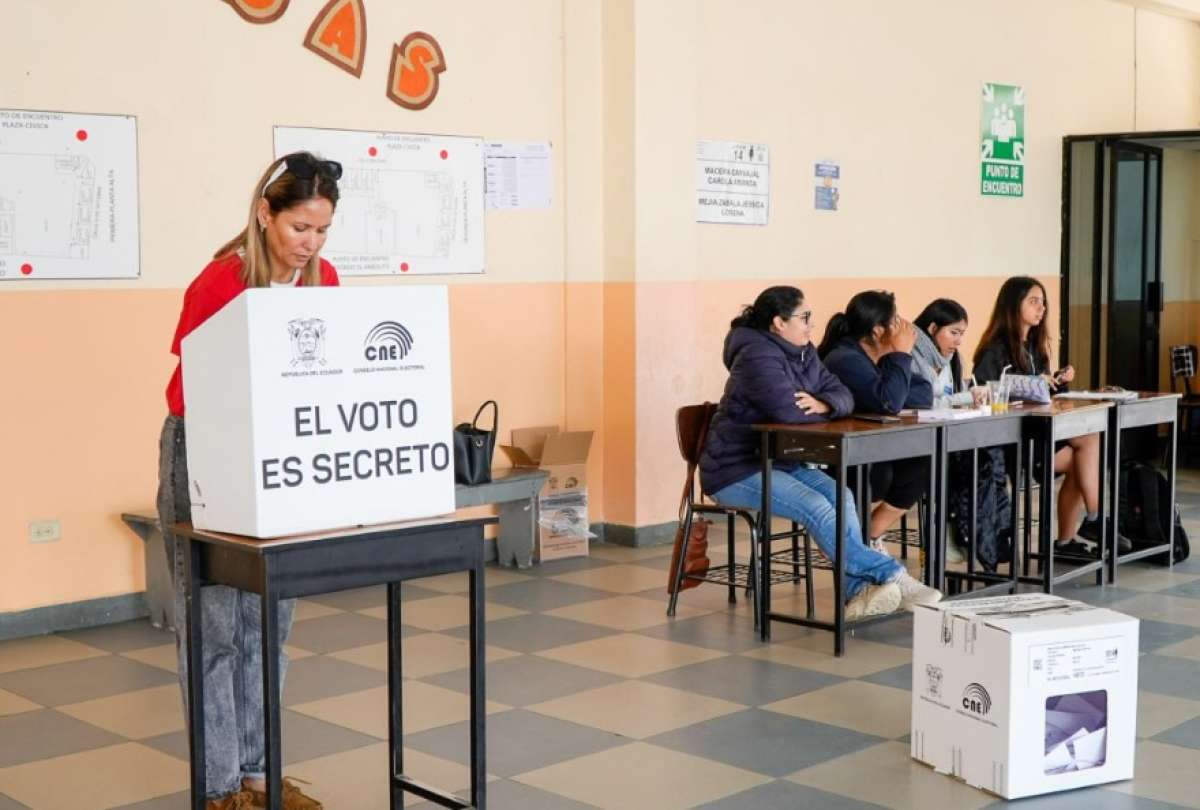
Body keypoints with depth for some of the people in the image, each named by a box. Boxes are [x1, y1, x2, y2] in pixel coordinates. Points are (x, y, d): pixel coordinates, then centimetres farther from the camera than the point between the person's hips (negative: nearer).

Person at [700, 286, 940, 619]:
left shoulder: (804, 353, 10)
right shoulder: (757, 356, -19)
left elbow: (842, 394, 6)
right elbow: (789, 410, -30)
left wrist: (823, 404, -19)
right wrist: (824, 407, -9)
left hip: (781, 462, 8)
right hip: (736, 470, -8)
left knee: (841, 495, -18)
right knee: (815, 507, -27)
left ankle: (858, 591, -26)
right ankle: (891, 576, -25)